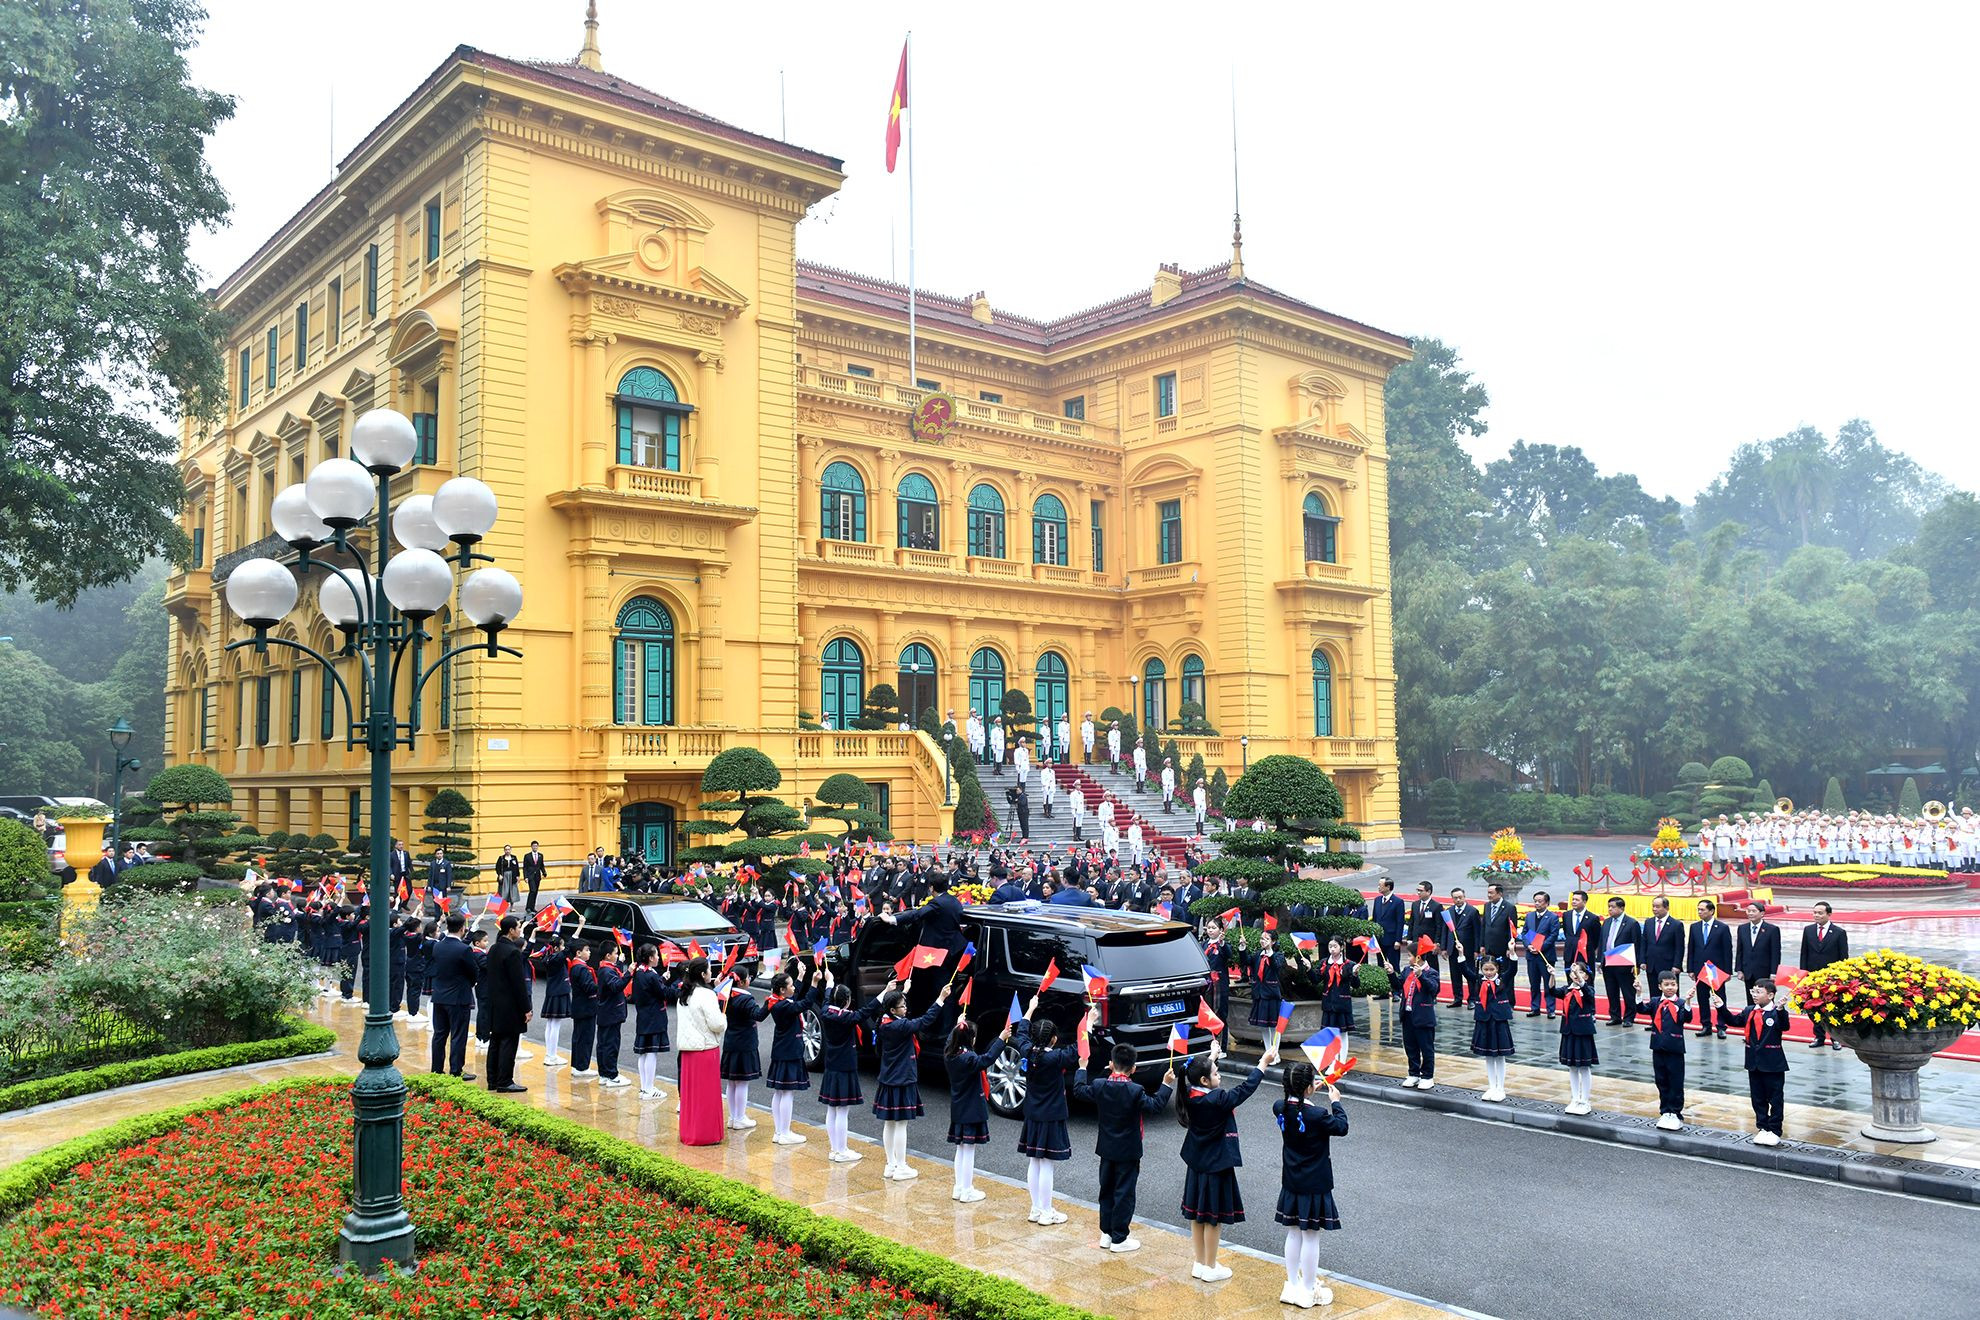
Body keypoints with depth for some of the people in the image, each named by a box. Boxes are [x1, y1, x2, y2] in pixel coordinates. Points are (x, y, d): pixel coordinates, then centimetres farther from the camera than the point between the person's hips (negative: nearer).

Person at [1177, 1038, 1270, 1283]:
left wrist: (1213, 1055, 31)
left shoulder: (1190, 1096, -5)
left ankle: (1199, 1263, 28)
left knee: (1197, 1216, 16)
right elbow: (1244, 1089, -16)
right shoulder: (1217, 1100, -25)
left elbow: (1202, 1072, 15)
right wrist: (1263, 1064, -6)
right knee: (1214, 1218, 6)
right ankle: (1210, 1268, 16)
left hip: (1197, 1165, 8)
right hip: (1216, 1166, -7)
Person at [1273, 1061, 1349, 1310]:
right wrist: (1335, 1102, 3)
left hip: (1291, 1184, 6)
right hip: (1314, 1186, -6)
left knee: (1293, 1234, 18)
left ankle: (1292, 1285, 29)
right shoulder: (1318, 1115, -26)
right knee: (1310, 1237, 6)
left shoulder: (1280, 1109, -8)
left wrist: (1303, 1093, 13)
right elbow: (1342, 1127, -8)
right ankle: (1308, 1292, 18)